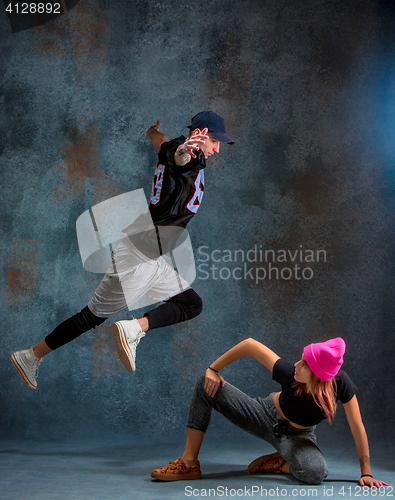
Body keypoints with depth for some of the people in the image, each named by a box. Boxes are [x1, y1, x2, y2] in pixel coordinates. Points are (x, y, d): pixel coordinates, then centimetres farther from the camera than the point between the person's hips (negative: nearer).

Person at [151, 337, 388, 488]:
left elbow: (357, 426, -21)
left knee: (316, 473, -36)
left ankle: (278, 463, 0)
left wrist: (366, 472, -17)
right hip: (267, 415, 1)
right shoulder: (289, 373, -33)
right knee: (206, 385, -16)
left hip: (298, 436, 0)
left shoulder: (341, 382, -33)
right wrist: (213, 369, -16)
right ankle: (189, 463, -7)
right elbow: (250, 344, -23)